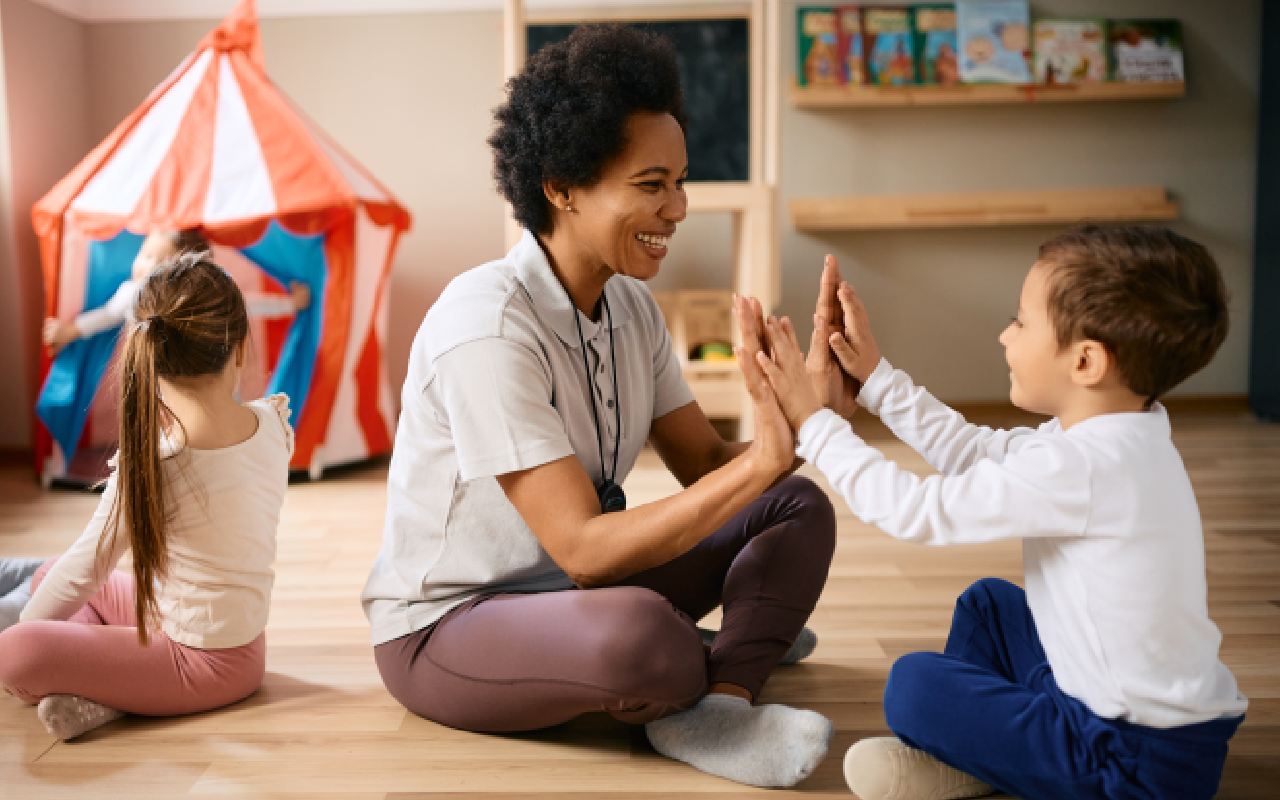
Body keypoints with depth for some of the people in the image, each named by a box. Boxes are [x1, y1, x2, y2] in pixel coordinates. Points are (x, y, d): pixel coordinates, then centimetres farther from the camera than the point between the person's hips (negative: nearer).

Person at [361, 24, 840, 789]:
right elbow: (583, 548, -30)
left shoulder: (631, 306, 1)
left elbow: (706, 464, 0)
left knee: (799, 507, 0)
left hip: (572, 585, 9)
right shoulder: (488, 327, -27)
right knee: (641, 633, -40)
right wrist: (763, 461, -32)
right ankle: (732, 670, -6)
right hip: (445, 629, -9)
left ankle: (718, 703, -19)